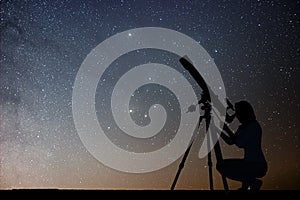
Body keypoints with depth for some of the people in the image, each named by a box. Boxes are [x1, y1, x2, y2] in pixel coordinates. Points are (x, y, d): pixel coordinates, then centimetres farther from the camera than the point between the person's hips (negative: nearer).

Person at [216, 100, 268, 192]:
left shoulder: (254, 126, -17)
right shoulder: (243, 127, 9)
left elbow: (240, 144, -21)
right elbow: (230, 141, 13)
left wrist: (226, 128, -13)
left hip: (258, 166, -9)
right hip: (249, 163, 9)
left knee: (225, 169, -17)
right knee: (220, 165, 8)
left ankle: (254, 182, -3)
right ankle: (246, 183, 11)